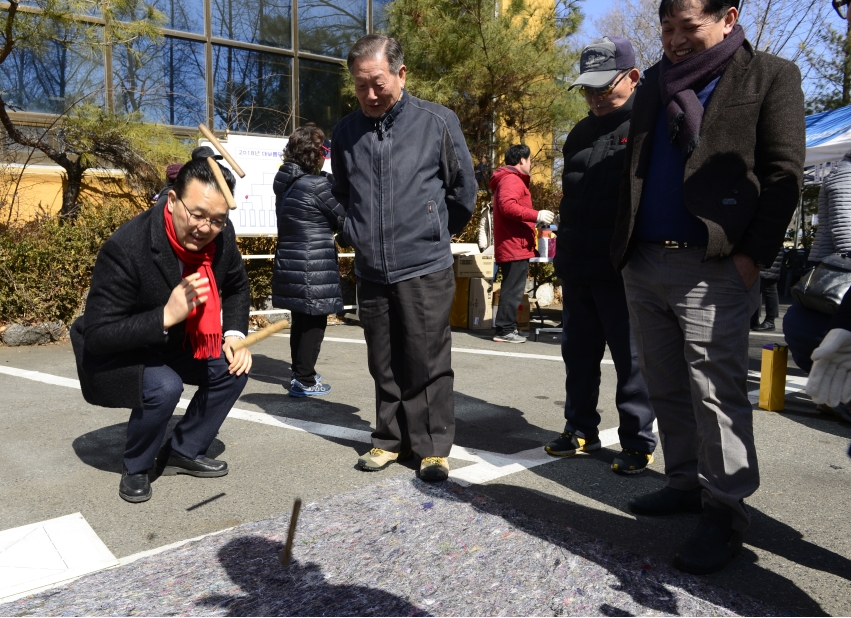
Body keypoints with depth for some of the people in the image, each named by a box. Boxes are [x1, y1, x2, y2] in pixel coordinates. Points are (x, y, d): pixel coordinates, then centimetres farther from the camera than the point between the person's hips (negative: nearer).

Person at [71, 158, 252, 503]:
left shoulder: (222, 236, -16)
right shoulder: (126, 248, -33)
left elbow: (237, 288, 5)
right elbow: (97, 335, -30)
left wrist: (234, 335, -11)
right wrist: (166, 316, -41)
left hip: (174, 346, 6)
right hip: (114, 355, -6)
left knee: (234, 368, -9)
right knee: (164, 387, -32)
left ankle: (183, 452, 11)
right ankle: (135, 468, -1)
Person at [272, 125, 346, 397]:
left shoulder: (285, 183, 8)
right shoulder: (317, 185, -16)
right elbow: (343, 217, -7)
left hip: (289, 263, 8)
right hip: (312, 267, -8)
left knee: (301, 320, 18)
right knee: (314, 322, 2)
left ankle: (299, 372, 29)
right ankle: (305, 381, 7)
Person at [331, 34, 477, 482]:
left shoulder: (437, 122, -3)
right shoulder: (346, 132, 7)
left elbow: (463, 189, 7)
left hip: (424, 268, -3)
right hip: (371, 271, 4)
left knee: (428, 364, 1)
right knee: (384, 365, 11)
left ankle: (434, 446, 14)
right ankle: (391, 440, 25)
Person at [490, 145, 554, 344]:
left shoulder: (508, 179, 23)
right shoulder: (512, 179, -10)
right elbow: (507, 206, -26)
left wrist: (532, 220, 21)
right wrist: (536, 215, -24)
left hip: (511, 246, 11)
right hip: (515, 246, -11)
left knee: (511, 289, 14)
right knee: (513, 290, -8)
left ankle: (508, 327, 19)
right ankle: (505, 330, -5)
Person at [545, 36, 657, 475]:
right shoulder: (581, 133, 17)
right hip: (577, 270, 7)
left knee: (632, 359, 3)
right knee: (578, 353, 14)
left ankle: (637, 442, 16)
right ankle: (581, 429, 29)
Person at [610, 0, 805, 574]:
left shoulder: (770, 75, 2)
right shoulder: (656, 82, 17)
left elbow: (783, 173, -4)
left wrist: (753, 254, -12)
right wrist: (625, 245, 10)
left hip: (715, 267, -6)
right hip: (645, 264, 6)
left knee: (716, 391, -5)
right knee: (666, 386, 12)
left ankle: (725, 512, 7)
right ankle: (686, 484, 26)